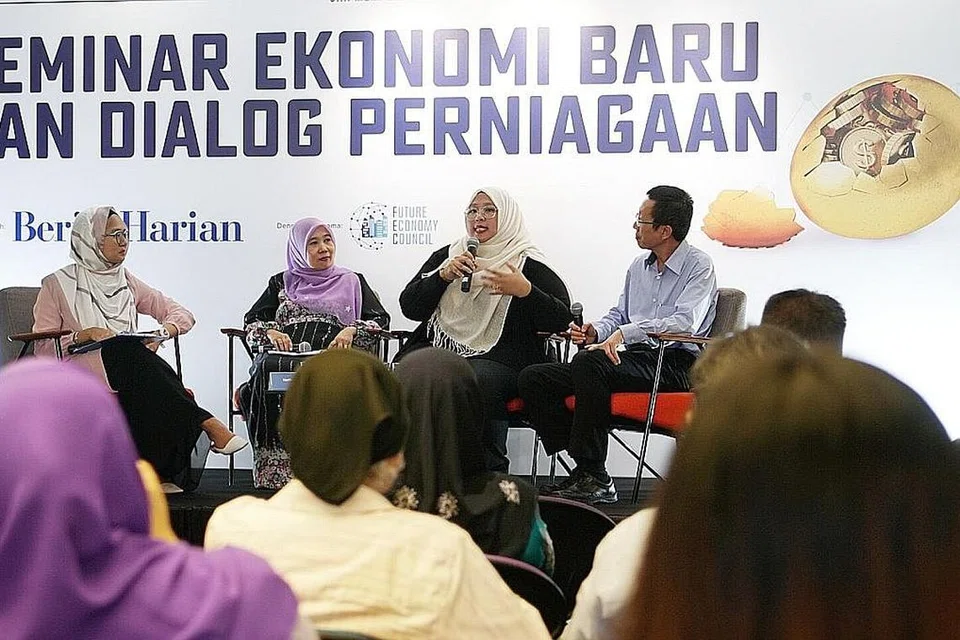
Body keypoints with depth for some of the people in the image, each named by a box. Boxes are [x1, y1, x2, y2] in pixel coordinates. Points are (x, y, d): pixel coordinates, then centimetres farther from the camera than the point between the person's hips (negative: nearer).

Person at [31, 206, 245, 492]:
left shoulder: (126, 281, 22)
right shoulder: (58, 284, 9)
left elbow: (183, 314, 17)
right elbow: (43, 346, 3)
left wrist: (162, 331, -5)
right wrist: (83, 335, -14)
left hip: (130, 368, 4)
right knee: (127, 350, -36)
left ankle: (163, 471, -43)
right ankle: (208, 424, -43)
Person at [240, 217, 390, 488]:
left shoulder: (352, 282, 26)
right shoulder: (282, 283, 30)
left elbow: (381, 319, 14)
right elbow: (251, 321, 21)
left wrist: (352, 330, -5)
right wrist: (270, 332, -2)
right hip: (285, 354, 2)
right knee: (267, 369, -37)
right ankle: (273, 468, -37)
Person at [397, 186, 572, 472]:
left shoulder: (527, 264, 6)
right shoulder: (445, 256, 19)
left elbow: (561, 320, -1)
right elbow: (409, 307, 13)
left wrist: (524, 290, -15)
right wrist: (443, 276, -1)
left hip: (499, 357, -4)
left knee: (476, 381, -37)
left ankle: (490, 472, -22)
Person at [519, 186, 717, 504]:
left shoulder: (699, 267, -3)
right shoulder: (639, 266, 21)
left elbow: (685, 322, -18)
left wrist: (625, 333, -25)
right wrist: (596, 331, 4)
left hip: (674, 364, -8)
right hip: (634, 359, 8)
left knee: (588, 362, -35)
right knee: (533, 378, -6)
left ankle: (594, 477, -28)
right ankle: (584, 469, -14)